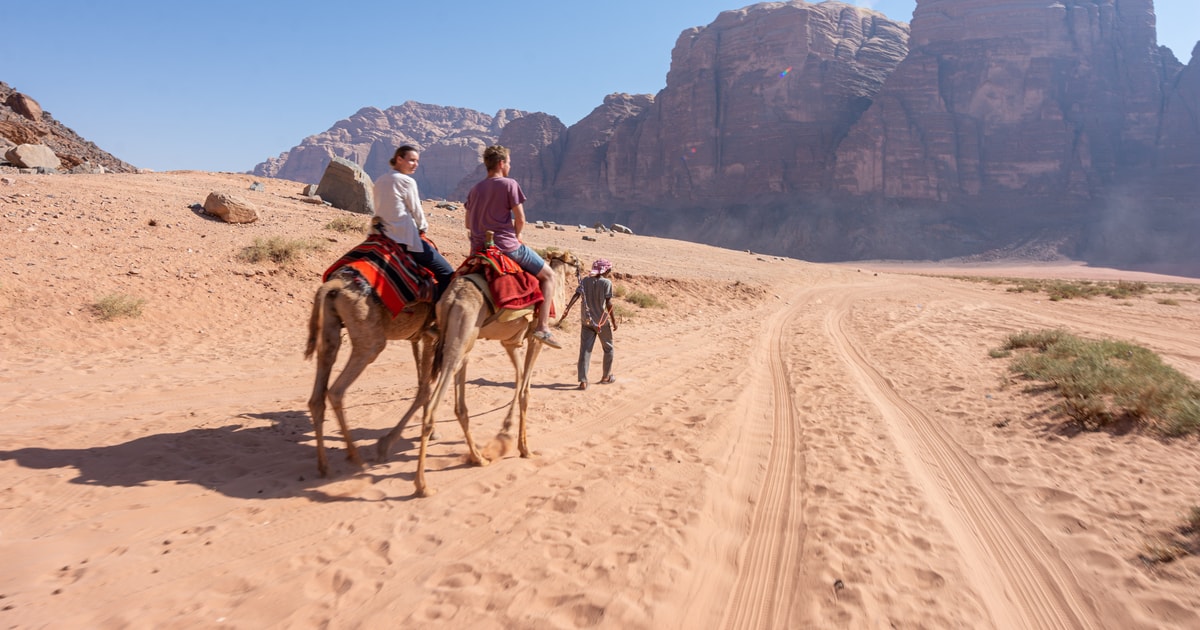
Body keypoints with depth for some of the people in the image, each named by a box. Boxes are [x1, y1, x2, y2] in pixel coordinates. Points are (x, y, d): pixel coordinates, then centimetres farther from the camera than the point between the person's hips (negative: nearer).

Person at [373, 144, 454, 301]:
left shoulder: (379, 182, 13)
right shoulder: (407, 181, -10)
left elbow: (385, 211, 18)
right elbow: (416, 210, -4)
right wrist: (423, 226, 16)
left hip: (384, 234, 9)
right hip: (407, 238, -9)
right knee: (446, 273, -6)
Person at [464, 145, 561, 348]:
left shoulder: (474, 190, 14)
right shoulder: (509, 184, -5)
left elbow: (468, 223, 16)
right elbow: (520, 219, -8)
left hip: (479, 247, 6)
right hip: (506, 246, -6)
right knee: (548, 275, 6)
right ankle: (543, 327, -4)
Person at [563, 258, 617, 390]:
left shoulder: (585, 281, 4)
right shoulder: (607, 282, -7)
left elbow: (576, 295, -9)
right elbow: (608, 304, -11)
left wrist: (567, 309, -15)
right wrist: (614, 321, -3)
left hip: (586, 321, 3)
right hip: (602, 321, -3)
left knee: (585, 350, 2)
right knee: (608, 348, 17)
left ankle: (583, 380, -7)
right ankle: (606, 376, 30)